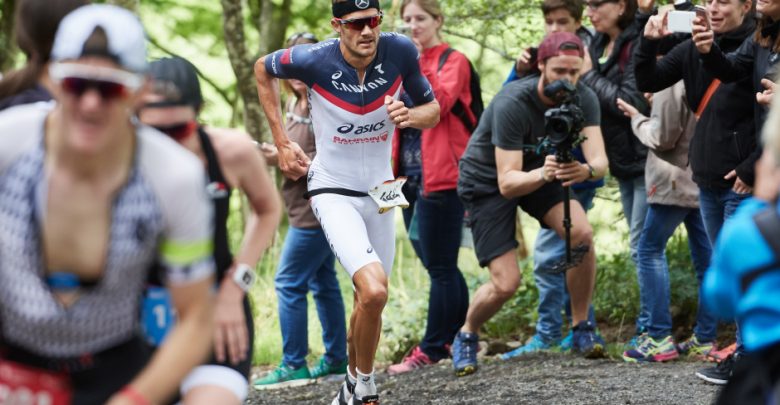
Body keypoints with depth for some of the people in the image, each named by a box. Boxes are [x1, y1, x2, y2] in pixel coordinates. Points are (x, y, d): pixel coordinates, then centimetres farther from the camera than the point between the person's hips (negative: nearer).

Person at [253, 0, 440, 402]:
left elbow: (433, 111, 4)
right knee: (374, 292, -23)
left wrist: (411, 115, -21)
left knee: (369, 301, 13)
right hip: (333, 192, -4)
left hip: (379, 192, 4)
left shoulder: (400, 51, -11)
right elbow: (262, 68, 4)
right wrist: (282, 143, 2)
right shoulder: (315, 60, -18)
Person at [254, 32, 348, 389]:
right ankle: (335, 359, 21)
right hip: (311, 208, 10)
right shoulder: (297, 105, 13)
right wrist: (277, 155, 0)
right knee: (323, 282, 14)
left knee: (289, 283, -8)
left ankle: (294, 365, -4)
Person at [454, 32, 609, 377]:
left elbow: (600, 162, -27)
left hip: (540, 168, 4)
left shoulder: (583, 99, -18)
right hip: (487, 181, -4)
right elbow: (507, 183, -35)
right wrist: (543, 174, -54)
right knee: (506, 283, -14)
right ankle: (466, 337, 17)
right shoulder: (512, 104, -33)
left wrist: (586, 170, -50)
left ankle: (582, 328, -5)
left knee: (582, 233, -24)